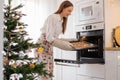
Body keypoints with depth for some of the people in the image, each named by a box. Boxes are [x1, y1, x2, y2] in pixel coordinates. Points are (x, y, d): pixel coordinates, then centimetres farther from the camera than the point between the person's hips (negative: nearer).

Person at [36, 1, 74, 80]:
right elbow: (49, 37, -22)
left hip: (49, 46, 9)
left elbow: (55, 37, 9)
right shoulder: (53, 17, -16)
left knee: (50, 71, 7)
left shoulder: (61, 20, 9)